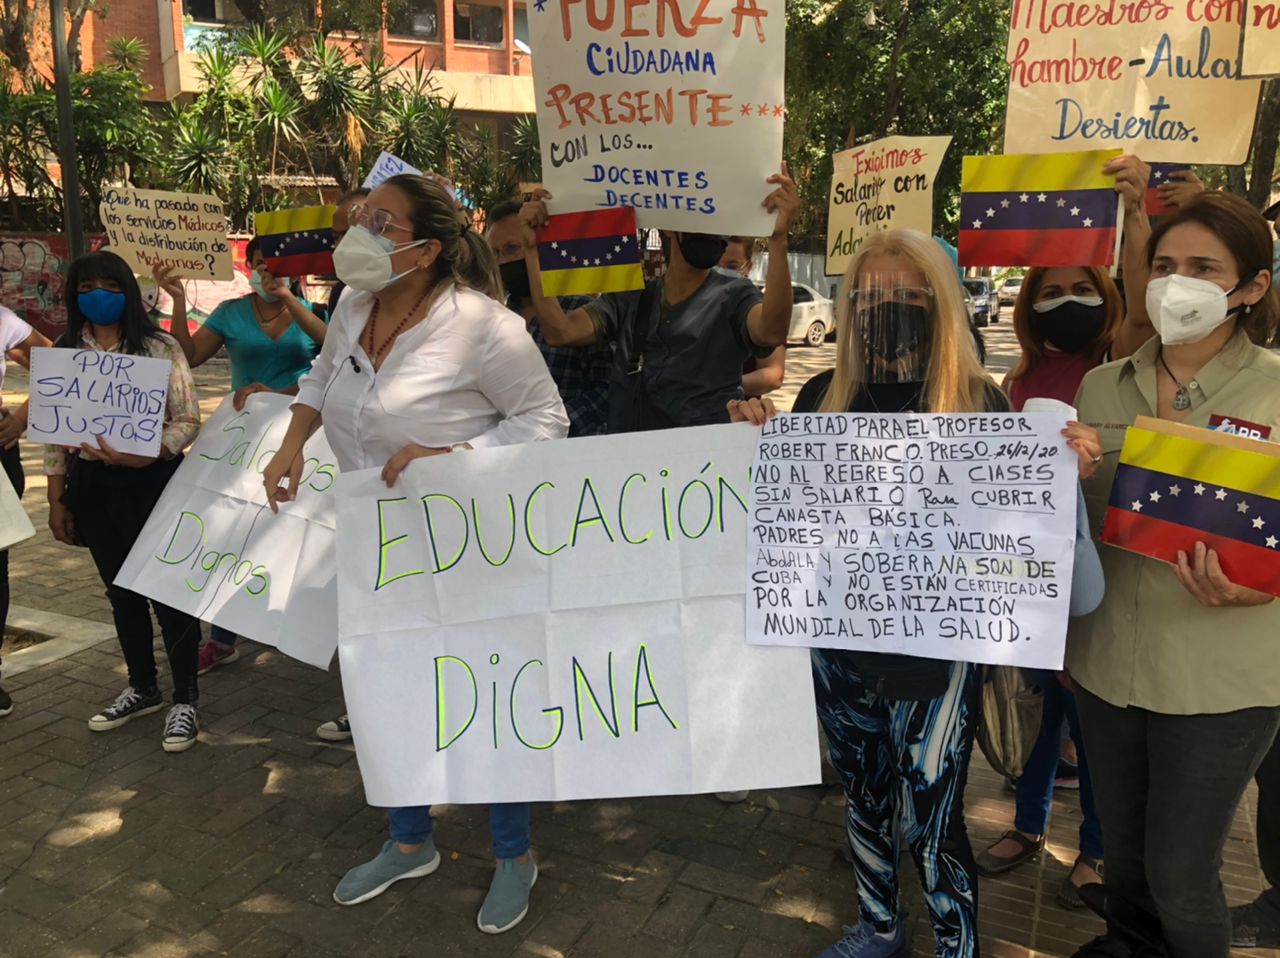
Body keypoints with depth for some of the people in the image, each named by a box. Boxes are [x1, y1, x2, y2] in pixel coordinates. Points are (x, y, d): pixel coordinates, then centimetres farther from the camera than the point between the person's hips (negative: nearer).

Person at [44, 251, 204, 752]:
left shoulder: (159, 348, -5)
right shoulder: (64, 353, 6)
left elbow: (187, 421, -8)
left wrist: (142, 456, -24)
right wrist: (57, 500, 7)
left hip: (153, 479, -4)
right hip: (92, 485, 5)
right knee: (121, 589, 15)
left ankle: (185, 699, 12)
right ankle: (143, 687, 32)